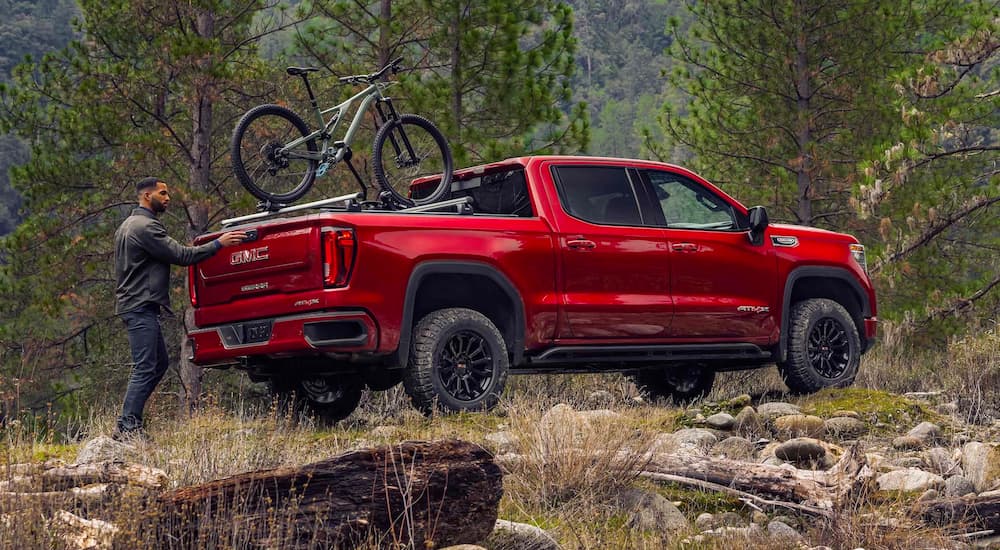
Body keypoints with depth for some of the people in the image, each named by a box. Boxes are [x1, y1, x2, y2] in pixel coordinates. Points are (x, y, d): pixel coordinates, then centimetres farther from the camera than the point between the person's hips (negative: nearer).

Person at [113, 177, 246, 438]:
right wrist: (218, 244, -13)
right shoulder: (146, 227, -15)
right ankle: (127, 427, -13)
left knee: (158, 364, 14)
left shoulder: (129, 224, 20)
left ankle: (128, 423, 13)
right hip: (141, 306, -11)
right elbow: (180, 255, -18)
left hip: (135, 303, 11)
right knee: (145, 368, -11)